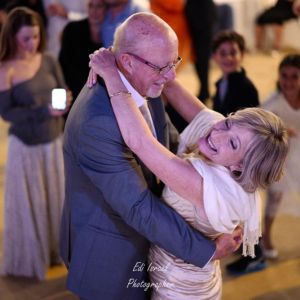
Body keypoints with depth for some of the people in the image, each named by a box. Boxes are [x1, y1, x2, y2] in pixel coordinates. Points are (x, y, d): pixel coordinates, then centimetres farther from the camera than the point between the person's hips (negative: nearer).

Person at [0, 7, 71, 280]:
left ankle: (54, 250, 35)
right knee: (29, 203, 9)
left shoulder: (48, 61, -3)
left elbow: (64, 94, 3)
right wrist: (44, 111, -27)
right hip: (26, 146, -4)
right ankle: (29, 260, 26)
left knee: (55, 198, 16)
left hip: (54, 141, 4)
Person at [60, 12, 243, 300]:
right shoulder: (97, 123, -36)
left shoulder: (142, 85, -8)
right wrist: (207, 251, -26)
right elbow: (139, 208, -32)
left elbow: (165, 137, 9)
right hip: (108, 251, -8)